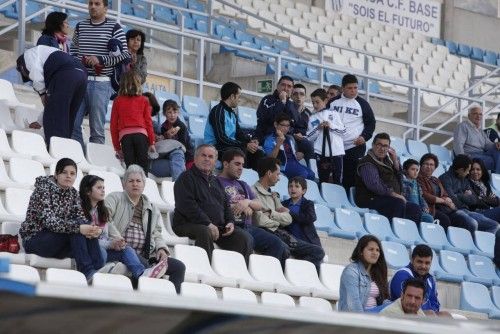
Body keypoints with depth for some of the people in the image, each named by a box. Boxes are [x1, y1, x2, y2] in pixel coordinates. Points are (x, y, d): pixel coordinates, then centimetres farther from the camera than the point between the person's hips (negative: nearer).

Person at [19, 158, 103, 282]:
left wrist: (91, 229, -27)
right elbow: (49, 221, -27)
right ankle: (87, 271, -35)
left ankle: (99, 269, -27)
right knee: (75, 228, -28)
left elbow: (81, 217, -2)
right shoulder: (44, 189, -15)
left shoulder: (73, 193, 8)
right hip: (34, 239, -6)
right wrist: (78, 227, -40)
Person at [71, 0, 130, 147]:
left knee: (97, 128, -4)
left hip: (101, 83, -4)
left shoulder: (114, 27, 2)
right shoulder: (80, 26, 15)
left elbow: (125, 55, -3)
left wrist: (100, 59, -13)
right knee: (72, 123, -2)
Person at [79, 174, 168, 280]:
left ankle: (142, 273, -49)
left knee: (127, 249, -21)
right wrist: (110, 244, -17)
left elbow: (106, 235, 16)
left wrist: (117, 242, -7)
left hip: (104, 247, 6)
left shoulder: (102, 211, 24)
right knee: (101, 252, -37)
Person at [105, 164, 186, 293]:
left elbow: (156, 233, 23)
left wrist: (161, 248, 0)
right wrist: (115, 237, -23)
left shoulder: (152, 208, 27)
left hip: (146, 253, 5)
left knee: (179, 267, -12)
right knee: (142, 263, -39)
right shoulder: (115, 198, 12)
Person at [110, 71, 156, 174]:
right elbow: (148, 121, 8)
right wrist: (152, 142, 13)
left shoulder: (118, 101, 12)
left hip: (125, 135, 0)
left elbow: (113, 125, 11)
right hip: (141, 134, 0)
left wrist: (117, 147, 17)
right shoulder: (144, 100, 11)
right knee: (143, 169, -2)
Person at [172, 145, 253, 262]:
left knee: (245, 237, -10)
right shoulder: (186, 178, 1)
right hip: (189, 225, -7)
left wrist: (230, 222, 3)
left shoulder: (215, 181, 26)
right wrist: (208, 224, -20)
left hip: (219, 226, 7)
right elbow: (187, 206, -12)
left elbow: (226, 205, 26)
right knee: (205, 232, -39)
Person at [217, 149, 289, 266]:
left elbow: (259, 205, 20)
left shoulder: (243, 185, 29)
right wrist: (238, 206, -5)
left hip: (248, 227, 7)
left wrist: (247, 202, -1)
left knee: (276, 243, -14)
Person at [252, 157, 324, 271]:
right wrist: (279, 216, 5)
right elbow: (260, 221, -15)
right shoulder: (254, 192, -3)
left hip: (280, 233, 9)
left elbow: (288, 219, 16)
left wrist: (271, 214, -2)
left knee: (318, 251, -2)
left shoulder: (273, 195, 26)